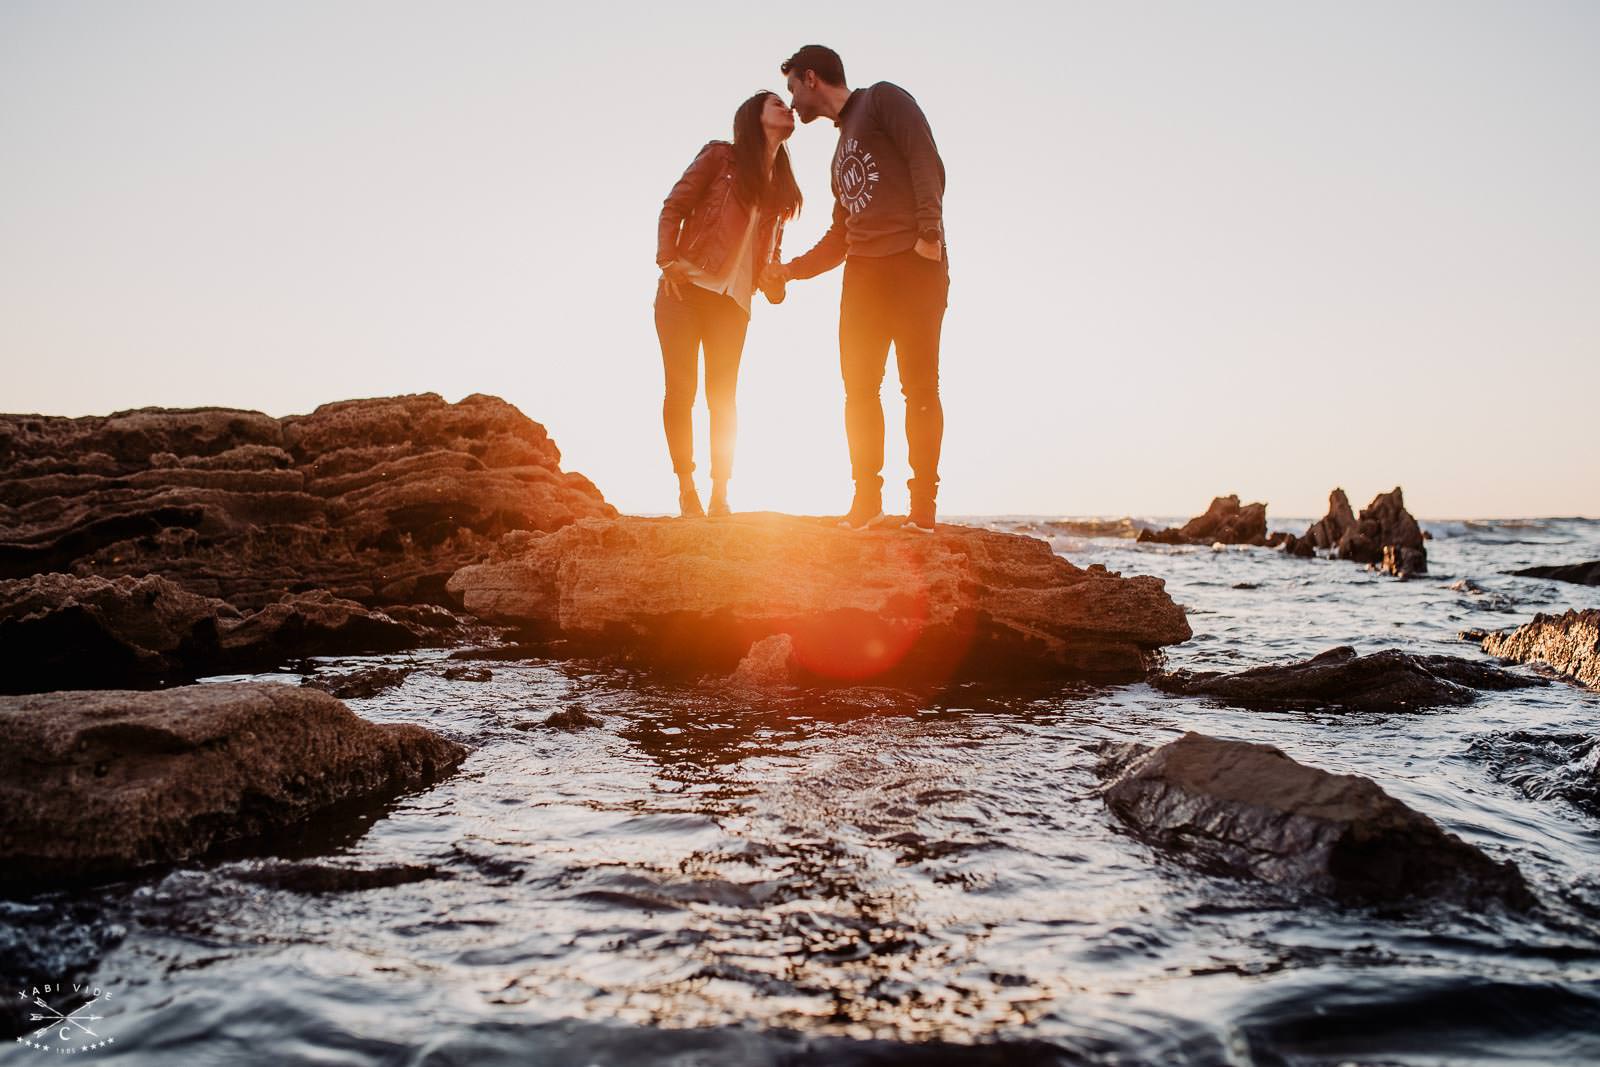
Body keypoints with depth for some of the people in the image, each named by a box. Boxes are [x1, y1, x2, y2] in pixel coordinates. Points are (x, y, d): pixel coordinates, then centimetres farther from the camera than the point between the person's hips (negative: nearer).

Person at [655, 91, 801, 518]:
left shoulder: (780, 187, 15)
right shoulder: (721, 156, 1)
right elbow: (673, 207, -2)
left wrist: (774, 282, 0)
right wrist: (668, 260, -15)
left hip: (733, 302, 4)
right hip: (686, 289, -4)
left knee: (723, 397, 0)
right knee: (680, 389, -4)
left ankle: (719, 495, 3)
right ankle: (686, 490, 2)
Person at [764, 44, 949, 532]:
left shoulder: (882, 99, 7)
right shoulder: (842, 151, 28)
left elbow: (926, 162, -8)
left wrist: (929, 233, -19)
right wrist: (791, 269, 25)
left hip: (914, 263, -7)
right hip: (863, 272, 7)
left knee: (920, 387, -7)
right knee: (859, 387, -1)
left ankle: (923, 505, -6)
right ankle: (866, 500, 3)